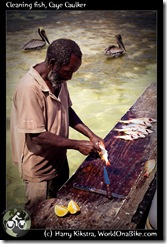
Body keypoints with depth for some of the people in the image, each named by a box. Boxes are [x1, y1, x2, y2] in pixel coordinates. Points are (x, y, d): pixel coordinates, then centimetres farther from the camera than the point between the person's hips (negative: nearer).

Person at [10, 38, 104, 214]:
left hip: (59, 159, 8)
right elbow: (37, 135, -29)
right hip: (39, 168, -7)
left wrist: (91, 135, -5)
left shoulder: (59, 79, -4)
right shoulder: (30, 89, -30)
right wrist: (77, 145, -25)